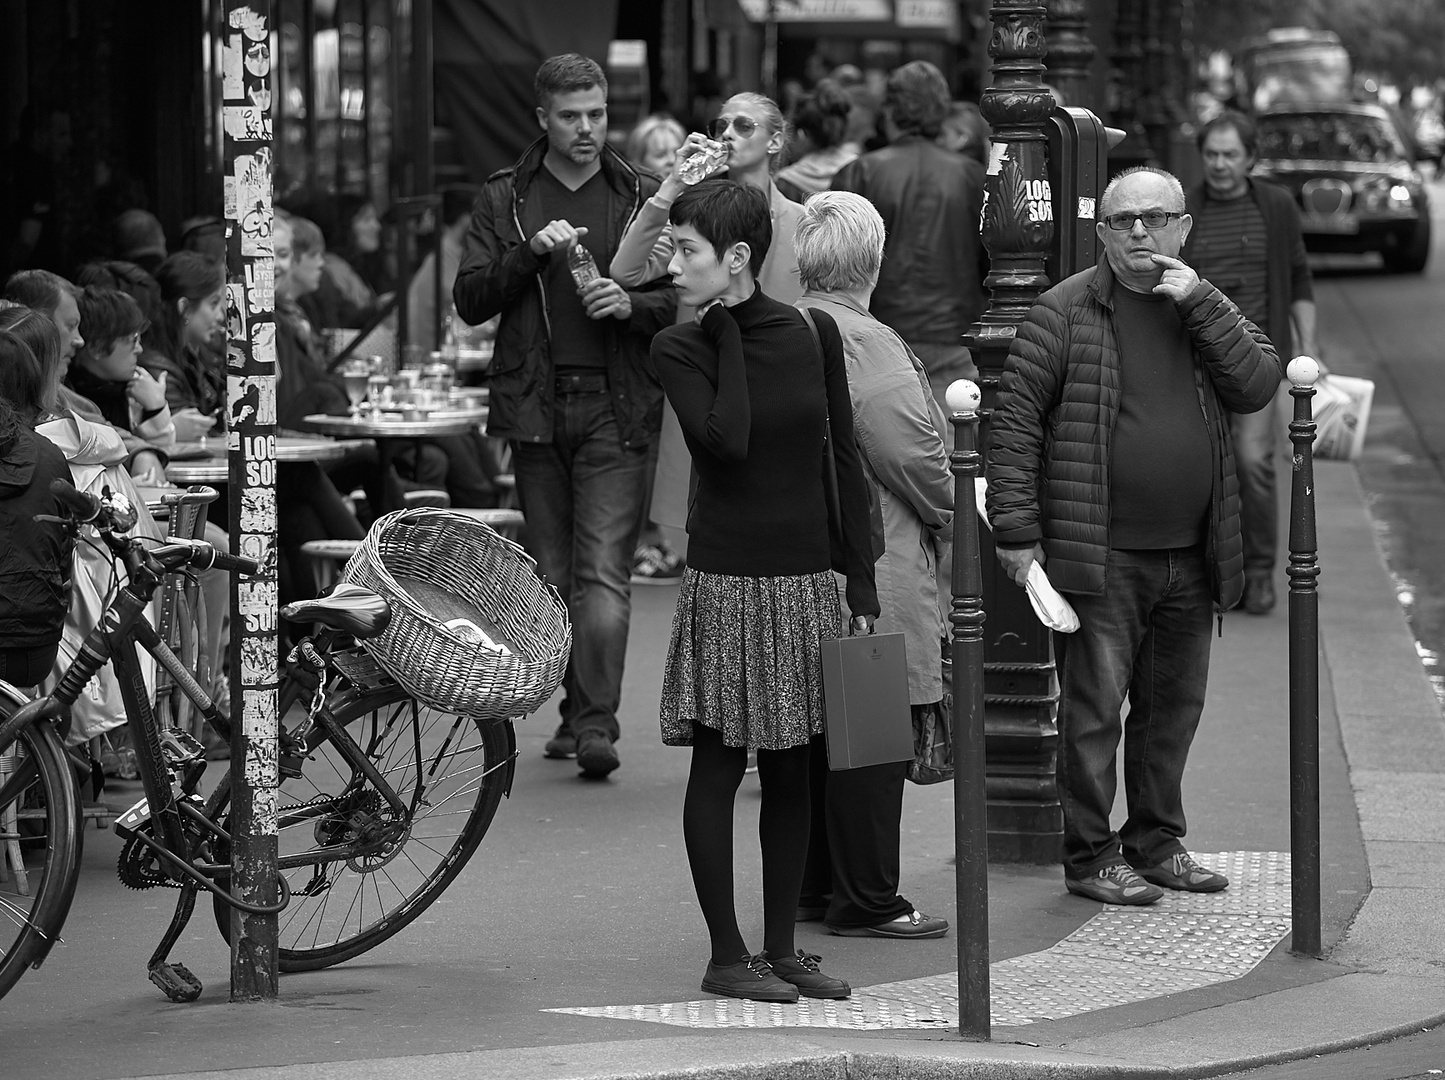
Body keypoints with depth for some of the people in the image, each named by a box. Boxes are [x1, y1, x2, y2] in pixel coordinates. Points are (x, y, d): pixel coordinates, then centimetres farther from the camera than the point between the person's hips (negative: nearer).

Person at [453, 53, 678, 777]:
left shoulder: (641, 198, 7)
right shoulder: (505, 200, 9)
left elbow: (683, 298, 8)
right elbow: (469, 301, 2)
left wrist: (630, 304, -13)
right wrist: (531, 254, -13)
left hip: (616, 409, -2)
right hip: (535, 406, 2)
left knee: (604, 573, -11)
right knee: (554, 574, 8)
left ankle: (597, 722, -15)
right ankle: (576, 710, 18)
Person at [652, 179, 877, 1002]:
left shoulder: (812, 334, 3)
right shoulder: (680, 348, -4)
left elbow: (845, 461, 6)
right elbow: (725, 439, -21)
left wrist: (864, 586, 3)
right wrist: (729, 333, -13)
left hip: (807, 579, 3)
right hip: (727, 580, -3)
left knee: (793, 771, 8)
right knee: (719, 766, -1)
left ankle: (782, 948, 16)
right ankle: (727, 956, 5)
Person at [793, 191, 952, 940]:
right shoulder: (864, 343, -17)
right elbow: (911, 454, -18)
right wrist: (950, 512, 0)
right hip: (871, 570, -8)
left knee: (822, 730, 15)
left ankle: (818, 885, 23)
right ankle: (867, 899, 2)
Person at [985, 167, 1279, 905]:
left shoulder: (1206, 311, 12)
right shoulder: (1065, 312, -4)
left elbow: (1258, 386, -3)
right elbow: (1014, 420, -6)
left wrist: (1199, 306, -10)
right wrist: (1016, 529, -12)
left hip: (1190, 559, 5)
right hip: (1100, 558, -5)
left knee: (1174, 706, 13)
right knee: (1094, 710, -3)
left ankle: (1157, 842, 26)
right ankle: (1089, 857, 5)